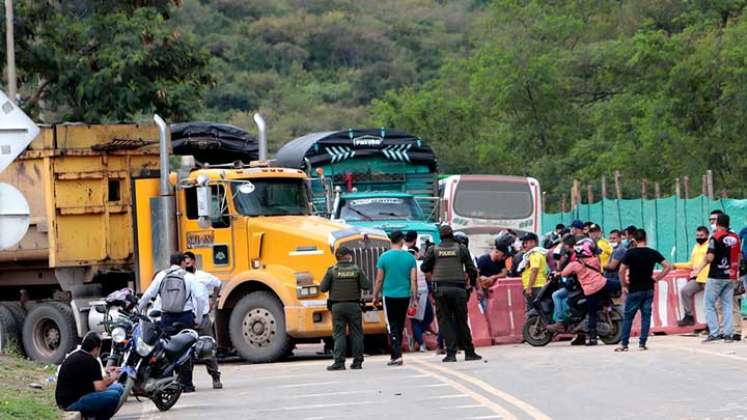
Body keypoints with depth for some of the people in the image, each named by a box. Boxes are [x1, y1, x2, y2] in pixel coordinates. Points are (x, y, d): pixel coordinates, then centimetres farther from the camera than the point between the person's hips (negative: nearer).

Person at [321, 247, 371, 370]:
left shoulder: (332, 271, -2)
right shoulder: (357, 270, -1)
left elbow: (322, 288, -2)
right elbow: (366, 286, -3)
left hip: (337, 306, -1)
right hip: (354, 305, 1)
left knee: (339, 334, 1)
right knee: (356, 333, 8)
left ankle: (339, 362, -7)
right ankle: (357, 362, 8)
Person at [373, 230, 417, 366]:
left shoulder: (384, 257, -5)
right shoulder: (410, 258, -1)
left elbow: (379, 280, -2)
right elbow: (414, 280, -2)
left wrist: (375, 296, 9)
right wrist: (414, 297, 5)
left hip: (389, 295, -2)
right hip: (404, 296, 3)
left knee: (392, 326, -3)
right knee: (400, 326, 14)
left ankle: (397, 355, -15)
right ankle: (395, 354, 20)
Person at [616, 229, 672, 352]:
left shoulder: (630, 253, -8)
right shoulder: (653, 253, 0)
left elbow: (622, 270, -14)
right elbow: (668, 266, -3)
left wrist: (624, 285, -2)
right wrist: (658, 277, 4)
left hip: (634, 290, -3)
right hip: (649, 289, 3)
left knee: (628, 317, 5)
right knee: (646, 316, 7)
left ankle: (624, 344, 3)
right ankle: (642, 343, 4)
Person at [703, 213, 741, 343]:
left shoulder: (715, 237, -12)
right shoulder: (735, 237, 7)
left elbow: (710, 258, -17)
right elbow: (739, 256, 14)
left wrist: (706, 257, 3)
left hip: (716, 277, -6)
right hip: (730, 277, 6)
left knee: (709, 304, 2)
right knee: (727, 305, 9)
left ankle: (714, 333, -6)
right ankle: (728, 333, 4)